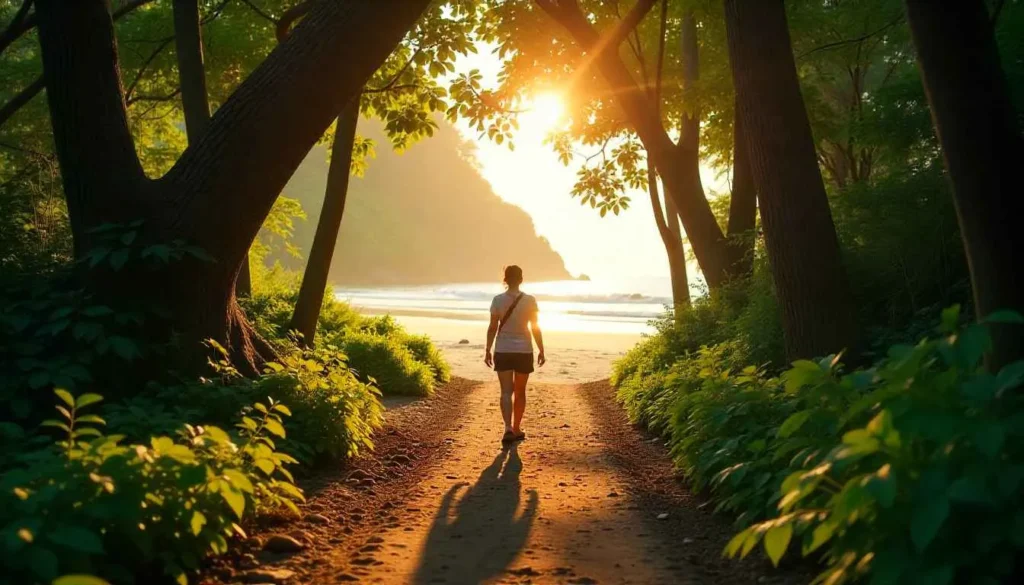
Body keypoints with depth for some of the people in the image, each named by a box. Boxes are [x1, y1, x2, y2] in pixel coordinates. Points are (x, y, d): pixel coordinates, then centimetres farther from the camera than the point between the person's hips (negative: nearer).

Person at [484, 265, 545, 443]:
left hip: (503, 351, -1)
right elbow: (535, 328, -3)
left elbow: (492, 327, -4)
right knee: (520, 391, 15)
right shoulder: (530, 300, -6)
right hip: (524, 350, 1)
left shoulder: (498, 300, -6)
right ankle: (516, 429, 24)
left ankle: (508, 428, -21)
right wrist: (541, 351, 6)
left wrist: (488, 351, 4)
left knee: (506, 391, -1)